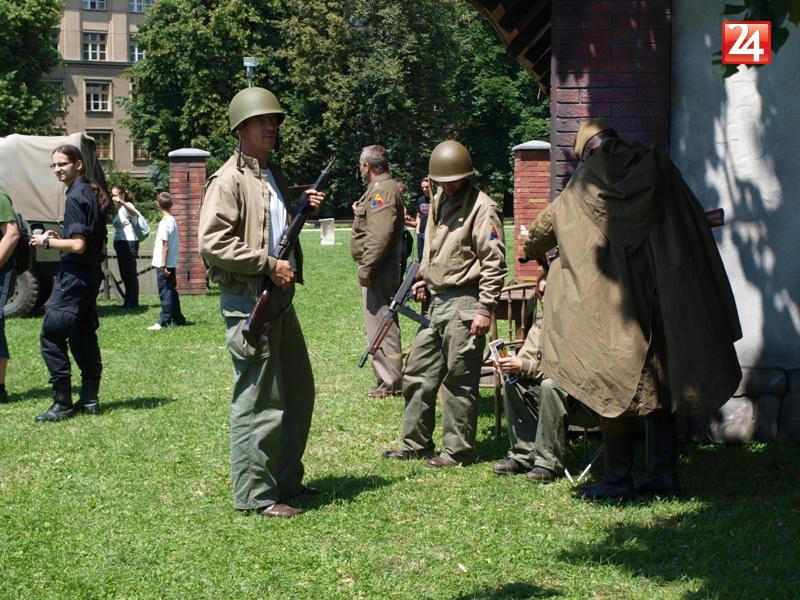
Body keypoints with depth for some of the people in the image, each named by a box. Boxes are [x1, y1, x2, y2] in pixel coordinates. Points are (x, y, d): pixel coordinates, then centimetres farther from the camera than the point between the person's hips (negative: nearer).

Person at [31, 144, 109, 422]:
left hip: (74, 275, -10)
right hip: (91, 274, 10)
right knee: (83, 337, 14)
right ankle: (89, 399, 17)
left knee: (51, 336, -7)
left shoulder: (75, 197, -16)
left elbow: (78, 245, -21)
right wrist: (61, 237, 14)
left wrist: (47, 241, -9)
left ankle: (63, 403, -7)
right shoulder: (92, 193, 13)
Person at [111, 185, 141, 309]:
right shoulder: (119, 209, 17)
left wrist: (122, 203, -50)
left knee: (130, 273, -8)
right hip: (120, 243, 10)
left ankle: (133, 302, -7)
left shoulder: (127, 206, -10)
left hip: (128, 243, -10)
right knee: (124, 274, 11)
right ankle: (128, 301, 16)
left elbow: (134, 213, -35)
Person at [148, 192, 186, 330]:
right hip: (171, 263, 9)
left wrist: (163, 265, -17)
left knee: (165, 292, -5)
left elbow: (165, 246, -18)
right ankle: (178, 318, 20)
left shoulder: (165, 222, -16)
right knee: (171, 291, 15)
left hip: (164, 264, -9)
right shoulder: (173, 220, 10)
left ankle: (164, 321, -3)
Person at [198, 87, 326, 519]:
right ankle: (254, 495, 4)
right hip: (248, 302, -10)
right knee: (259, 402, -5)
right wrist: (268, 264, -20)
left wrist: (306, 210, 10)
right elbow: (212, 243, -21)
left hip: (280, 298, 10)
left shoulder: (275, 175, 16)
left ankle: (287, 480, 29)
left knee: (299, 394, 16)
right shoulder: (229, 181, -12)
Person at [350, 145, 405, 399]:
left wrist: (366, 268, -23)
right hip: (381, 270, 11)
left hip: (378, 270, -11)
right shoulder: (383, 188, 17)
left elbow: (379, 236, -25)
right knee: (383, 325, 15)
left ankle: (390, 383, -4)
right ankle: (388, 378, 22)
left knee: (380, 326, -7)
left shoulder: (382, 191, -17)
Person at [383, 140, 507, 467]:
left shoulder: (481, 207, -11)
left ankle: (458, 450, 8)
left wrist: (485, 309, -18)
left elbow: (494, 263, -14)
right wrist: (425, 279, 10)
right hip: (437, 300, 9)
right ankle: (415, 443, 23)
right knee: (418, 373, 13)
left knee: (459, 380, -2)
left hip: (465, 303, -9)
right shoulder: (439, 201, 15)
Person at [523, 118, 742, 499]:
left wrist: (532, 249, 42)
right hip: (667, 297, 3)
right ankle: (663, 474, 10)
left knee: (616, 384, 3)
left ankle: (617, 479, 5)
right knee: (661, 381, 10)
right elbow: (697, 227, 9)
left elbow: (548, 222, 20)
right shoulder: (657, 166, 8)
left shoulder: (587, 180, 5)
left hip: (615, 300, -2)